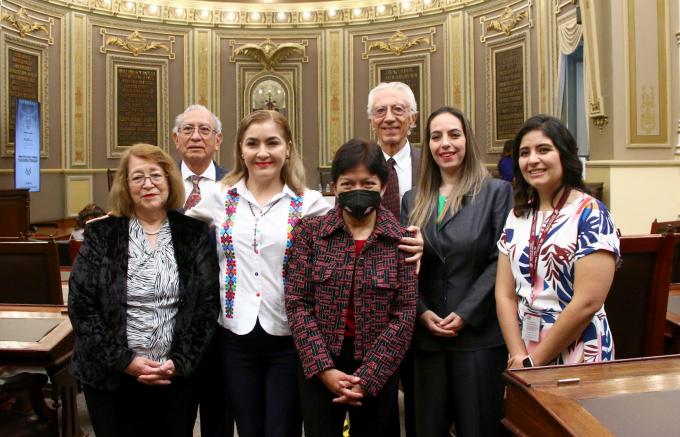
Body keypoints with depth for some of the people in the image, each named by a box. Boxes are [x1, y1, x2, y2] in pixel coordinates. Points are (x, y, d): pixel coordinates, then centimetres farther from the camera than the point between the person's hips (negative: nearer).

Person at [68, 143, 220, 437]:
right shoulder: (101, 234, -1)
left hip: (177, 376, 1)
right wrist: (123, 361, -11)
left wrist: (180, 362, -9)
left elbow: (208, 304, -1)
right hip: (111, 377, 0)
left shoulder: (195, 234, 0)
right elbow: (80, 304, -5)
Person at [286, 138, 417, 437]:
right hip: (319, 368, 0)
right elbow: (297, 303, -6)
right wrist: (324, 368, -13)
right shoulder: (310, 231, -2)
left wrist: (366, 377, -12)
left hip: (378, 370, 0)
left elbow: (404, 314, -7)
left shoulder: (402, 239, -4)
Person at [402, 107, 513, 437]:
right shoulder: (413, 200, 11)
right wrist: (422, 312, -6)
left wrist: (466, 314, -13)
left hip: (479, 334, -3)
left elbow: (501, 260, -6)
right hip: (426, 335, 3)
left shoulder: (497, 192, 1)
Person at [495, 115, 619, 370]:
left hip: (577, 357, -4)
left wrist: (534, 360, -13)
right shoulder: (517, 217, 4)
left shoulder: (590, 214, -12)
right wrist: (519, 357, -11)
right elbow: (504, 295, 0)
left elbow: (587, 303, -18)